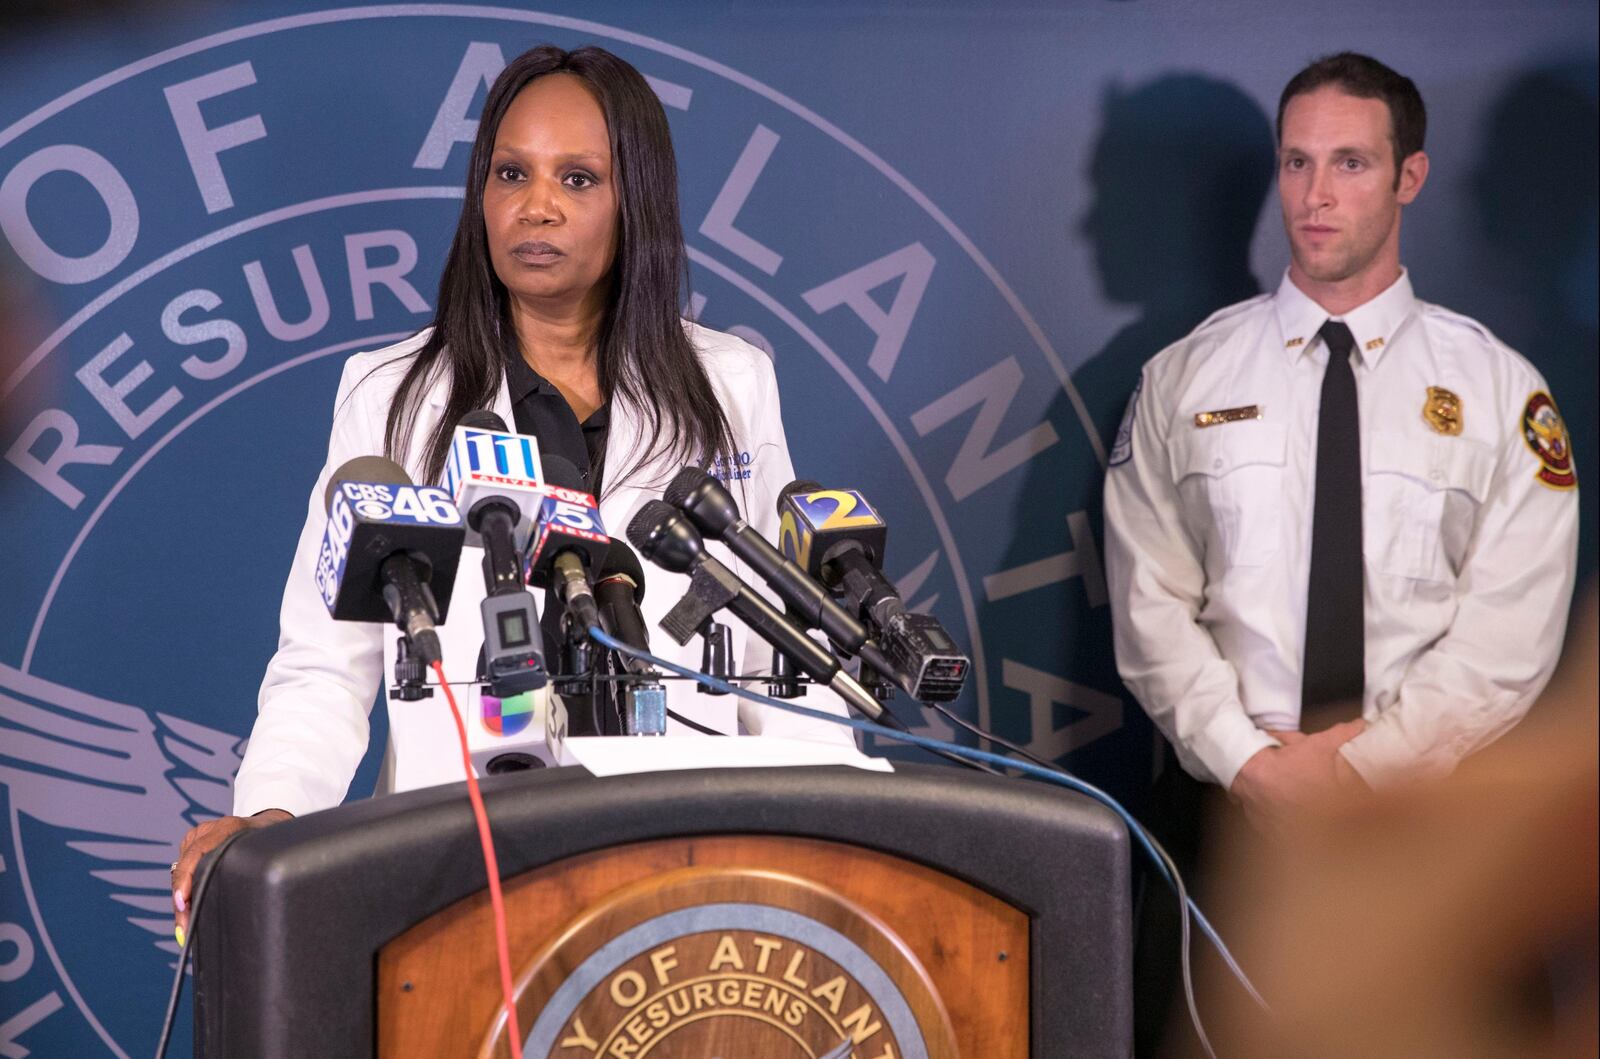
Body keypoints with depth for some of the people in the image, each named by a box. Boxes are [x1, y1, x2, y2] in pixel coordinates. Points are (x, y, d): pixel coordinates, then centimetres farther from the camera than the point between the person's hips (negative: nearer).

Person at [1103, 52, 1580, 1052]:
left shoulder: (1499, 388, 0)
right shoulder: (1183, 380, 4)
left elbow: (1511, 635, -6)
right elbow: (1150, 603, -1)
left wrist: (1358, 766, -15)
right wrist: (1252, 764, -13)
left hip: (1421, 793, -1)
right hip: (1224, 794, 1)